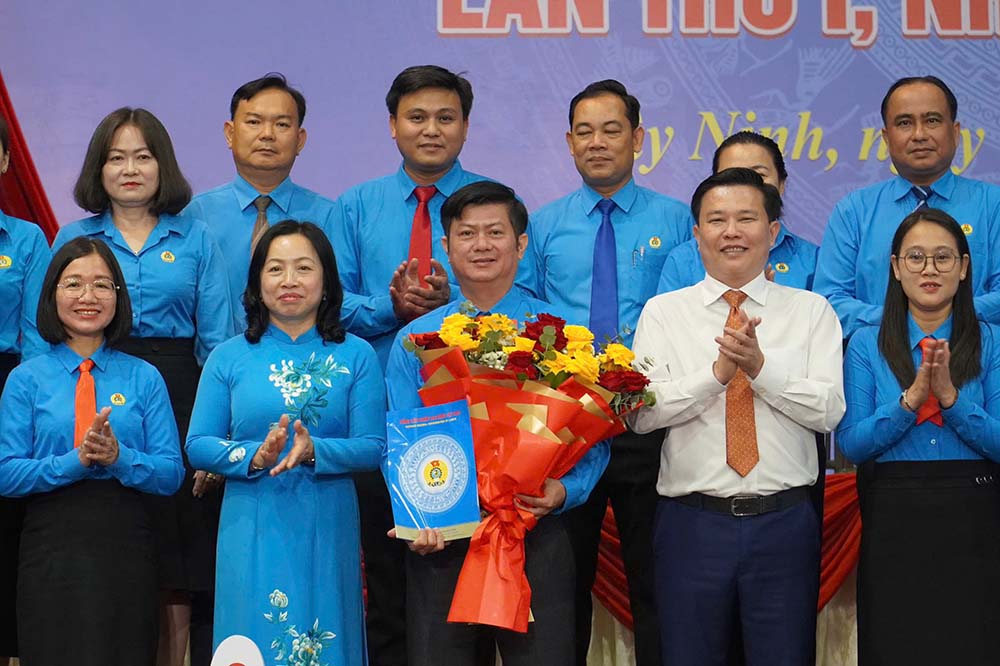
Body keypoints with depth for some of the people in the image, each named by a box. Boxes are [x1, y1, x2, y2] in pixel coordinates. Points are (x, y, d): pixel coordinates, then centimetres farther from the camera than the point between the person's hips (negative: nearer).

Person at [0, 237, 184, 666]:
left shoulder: (144, 378, 6)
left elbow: (171, 474, 1)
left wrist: (119, 457, -17)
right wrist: (75, 461, -18)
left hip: (126, 548, 1)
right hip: (52, 547, -1)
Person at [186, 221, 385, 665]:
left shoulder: (356, 356, 4)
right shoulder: (228, 358, 6)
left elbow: (372, 447, -3)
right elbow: (197, 445, 2)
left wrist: (313, 452, -20)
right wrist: (253, 457, -16)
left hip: (327, 533, 0)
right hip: (251, 533, 0)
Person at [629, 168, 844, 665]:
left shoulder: (811, 311, 6)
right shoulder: (663, 312, 6)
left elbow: (829, 410, -5)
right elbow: (642, 413, -6)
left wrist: (760, 367, -18)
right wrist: (718, 372, -17)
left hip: (785, 519, 0)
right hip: (692, 522, 0)